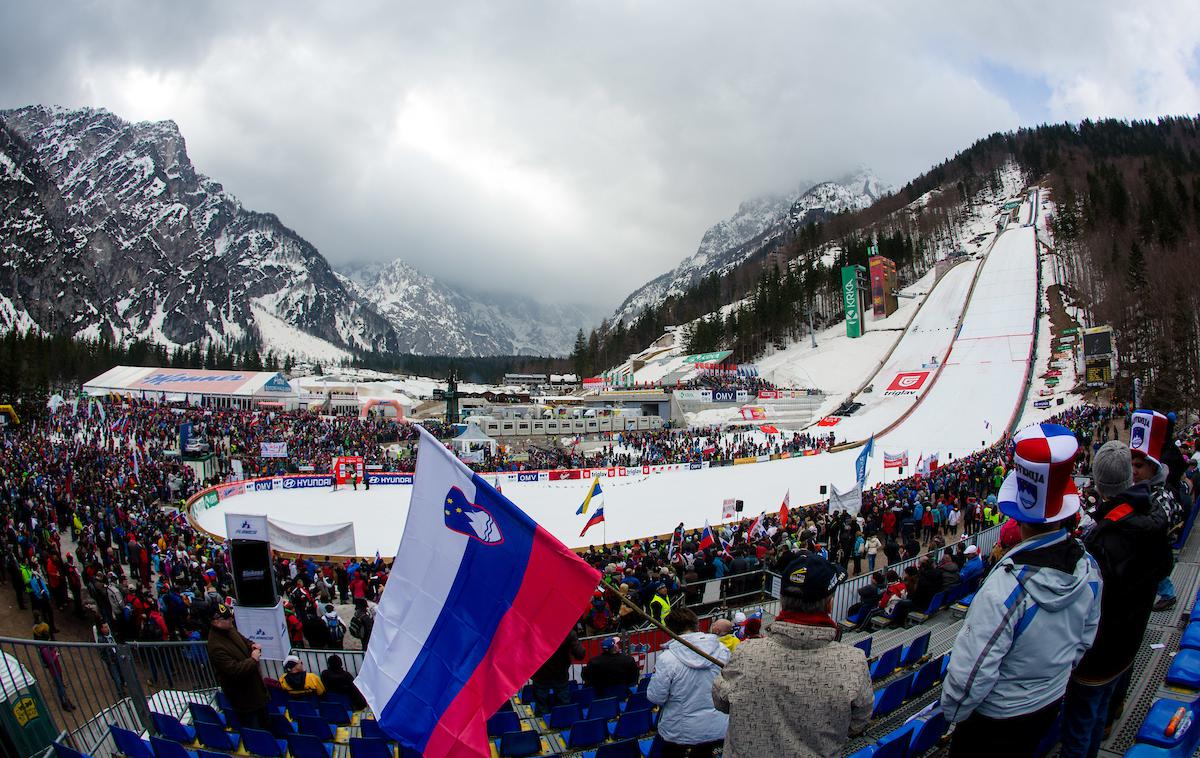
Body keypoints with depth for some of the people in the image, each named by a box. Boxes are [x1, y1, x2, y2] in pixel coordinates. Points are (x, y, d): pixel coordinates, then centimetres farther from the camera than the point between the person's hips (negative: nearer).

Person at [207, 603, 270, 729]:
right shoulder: (216, 647, -32)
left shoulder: (229, 630, -5)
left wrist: (252, 645, -6)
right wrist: (253, 659, -22)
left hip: (255, 686, 9)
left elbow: (244, 641, 15)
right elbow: (235, 670, -34)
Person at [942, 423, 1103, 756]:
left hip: (996, 719, -6)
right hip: (1051, 704, 6)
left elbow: (970, 674, -30)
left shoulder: (1005, 590, -39)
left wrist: (952, 711, -10)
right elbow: (1085, 641, 2)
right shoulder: (1088, 568, -16)